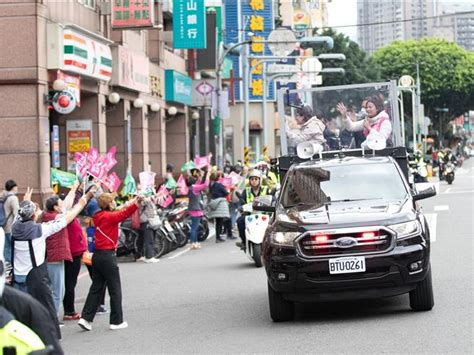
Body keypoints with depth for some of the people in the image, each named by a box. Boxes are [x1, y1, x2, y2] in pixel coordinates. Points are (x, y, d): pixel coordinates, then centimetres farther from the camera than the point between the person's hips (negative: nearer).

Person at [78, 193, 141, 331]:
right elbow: (123, 214, -28)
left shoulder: (99, 217, 10)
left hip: (97, 256, 8)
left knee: (96, 288, 12)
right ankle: (116, 321, 8)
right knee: (115, 289, 3)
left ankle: (86, 318, 6)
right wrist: (135, 204, -40)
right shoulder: (109, 217, -11)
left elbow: (118, 215, 21)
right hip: (108, 256, -8)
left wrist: (131, 204, 17)